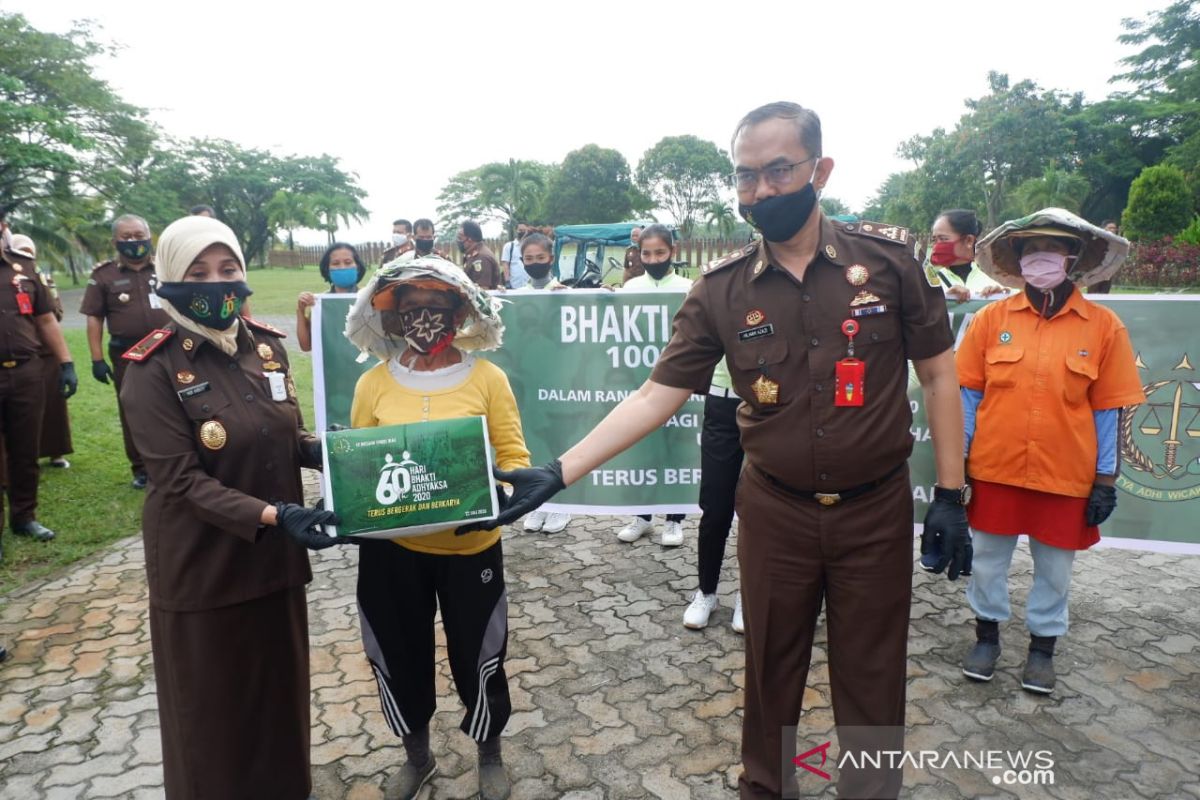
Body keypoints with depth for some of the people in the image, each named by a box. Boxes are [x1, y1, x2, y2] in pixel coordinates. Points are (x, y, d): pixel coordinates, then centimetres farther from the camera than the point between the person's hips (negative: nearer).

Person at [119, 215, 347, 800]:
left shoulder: (266, 344, 0)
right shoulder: (152, 369, -16)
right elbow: (182, 480, -20)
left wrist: (318, 451, -11)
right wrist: (273, 515, -32)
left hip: (274, 555, 5)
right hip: (201, 565, -5)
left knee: (280, 687, 20)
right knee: (212, 705, 14)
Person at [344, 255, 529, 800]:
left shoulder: (487, 378, -6)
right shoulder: (373, 383, -1)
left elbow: (514, 457, -6)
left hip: (471, 546, -2)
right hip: (391, 549, 2)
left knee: (476, 657, 13)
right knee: (400, 656, 18)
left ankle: (489, 753, 43)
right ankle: (417, 755, 46)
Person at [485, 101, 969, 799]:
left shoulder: (890, 256, -8)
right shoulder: (721, 290, -6)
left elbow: (940, 374, -1)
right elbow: (657, 395, -7)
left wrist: (951, 494, -3)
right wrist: (559, 472, -15)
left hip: (877, 509, 0)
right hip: (774, 511, 1)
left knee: (871, 681, 14)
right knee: (771, 671, 18)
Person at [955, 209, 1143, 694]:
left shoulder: (1103, 326, -2)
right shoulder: (992, 318, -3)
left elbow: (1107, 410, 1)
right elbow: (968, 394, 1)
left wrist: (1106, 479, 1)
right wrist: (957, 460, 0)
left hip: (1065, 474, 0)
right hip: (995, 468, 0)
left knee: (1054, 566, 14)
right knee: (987, 558, 13)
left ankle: (1043, 645, 35)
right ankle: (987, 634, 35)